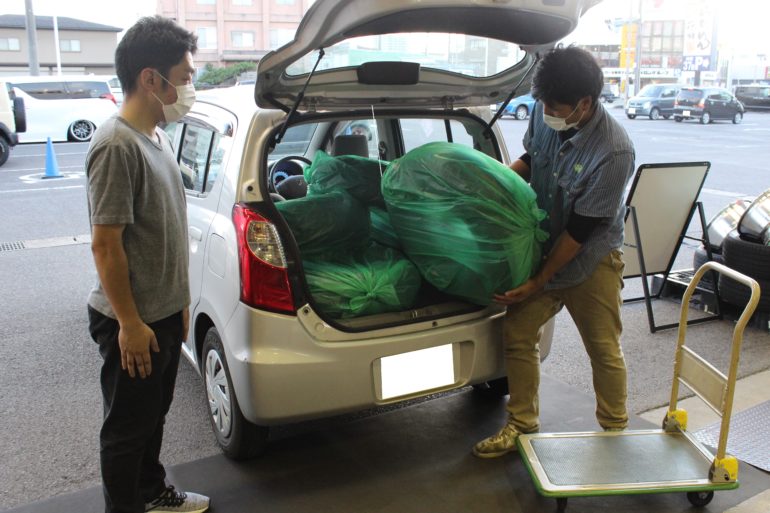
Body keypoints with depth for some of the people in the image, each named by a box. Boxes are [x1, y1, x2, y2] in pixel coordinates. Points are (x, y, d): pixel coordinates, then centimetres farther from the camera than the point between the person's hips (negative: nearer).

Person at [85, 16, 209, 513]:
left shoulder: (156, 136, 7)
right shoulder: (117, 145, -21)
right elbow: (106, 245, -21)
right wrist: (130, 324, -18)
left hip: (163, 313, 9)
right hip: (131, 322, -9)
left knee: (154, 415, 23)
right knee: (128, 427, 9)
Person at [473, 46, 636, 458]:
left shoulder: (614, 151, -27)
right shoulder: (544, 115, -10)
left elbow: (581, 228, -23)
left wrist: (540, 281, -18)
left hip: (591, 260, -5)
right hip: (543, 247, 6)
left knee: (604, 350, 6)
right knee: (517, 334, 5)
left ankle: (615, 432, 28)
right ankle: (522, 424, 21)